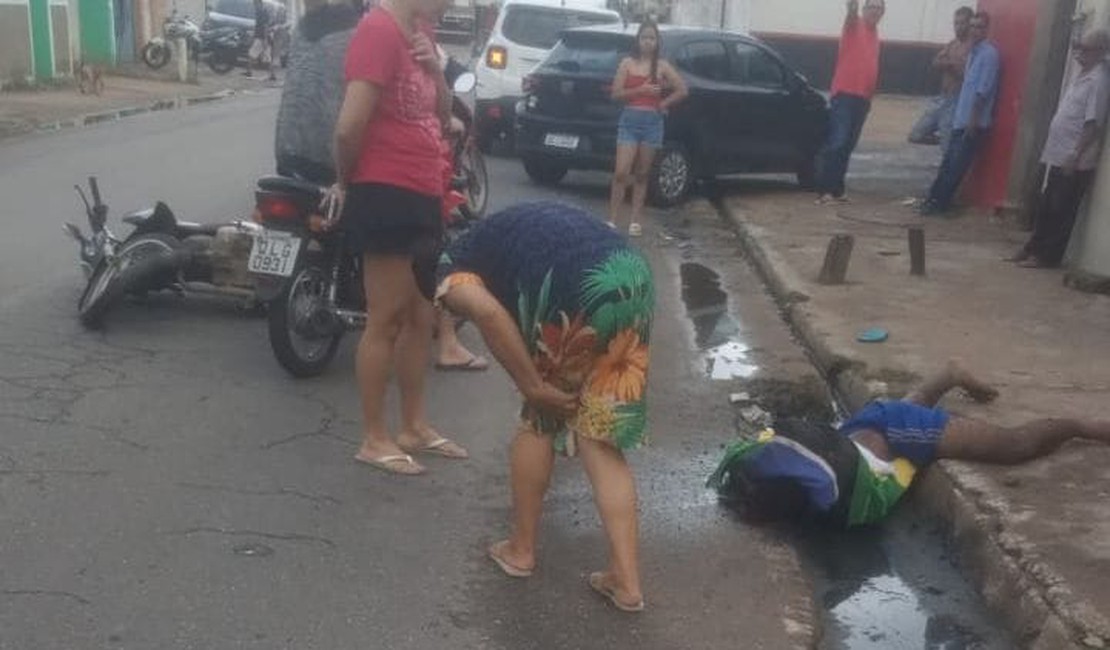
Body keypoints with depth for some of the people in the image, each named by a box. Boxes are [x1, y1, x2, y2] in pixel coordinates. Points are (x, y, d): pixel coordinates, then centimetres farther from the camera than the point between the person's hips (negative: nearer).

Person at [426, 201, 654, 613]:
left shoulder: (450, 271, 14)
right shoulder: (495, 240, 37)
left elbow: (489, 313, -9)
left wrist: (533, 388, -2)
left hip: (579, 287, -7)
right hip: (634, 274, 7)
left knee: (539, 420, 16)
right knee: (601, 438, 12)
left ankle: (521, 550, 29)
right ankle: (626, 580, 10)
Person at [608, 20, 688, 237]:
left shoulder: (662, 66, 6)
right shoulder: (627, 63, 3)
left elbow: (682, 90, 10)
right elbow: (616, 94, -3)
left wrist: (663, 103, 3)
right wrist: (640, 90, -13)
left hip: (652, 122, 1)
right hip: (629, 121, -1)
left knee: (642, 174, 7)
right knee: (621, 173, -10)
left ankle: (635, 220, 13)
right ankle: (613, 219, -4)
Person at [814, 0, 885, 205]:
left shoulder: (874, 33, 19)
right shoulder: (855, 25, -2)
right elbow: (851, 17, -26)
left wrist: (869, 95, 17)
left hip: (863, 98, 8)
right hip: (845, 94, -8)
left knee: (848, 145, 8)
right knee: (836, 142, -13)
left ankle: (836, 188, 13)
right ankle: (824, 190, -13)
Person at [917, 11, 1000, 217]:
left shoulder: (989, 53, -11)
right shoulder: (973, 52, 16)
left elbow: (983, 90, -16)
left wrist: (973, 119, -19)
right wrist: (959, 116, 16)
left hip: (975, 122, -8)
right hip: (962, 120, 8)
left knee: (956, 166, -3)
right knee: (949, 163, 11)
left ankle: (938, 202, 3)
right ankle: (934, 200, 16)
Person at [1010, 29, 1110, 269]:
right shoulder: (1083, 75, 14)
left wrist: (1075, 157, -21)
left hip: (1075, 161, -9)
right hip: (1060, 156, 9)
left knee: (1061, 212, 0)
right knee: (1046, 207, 15)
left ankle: (1048, 256, 7)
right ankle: (1034, 248, 24)